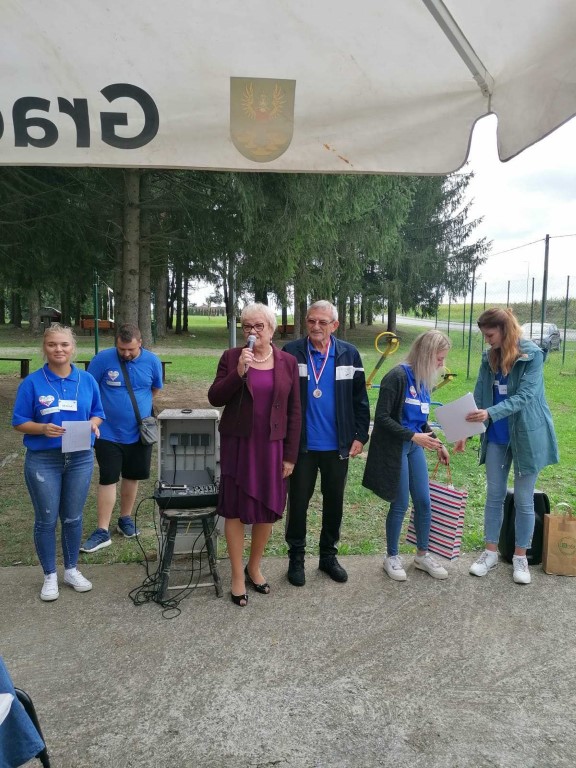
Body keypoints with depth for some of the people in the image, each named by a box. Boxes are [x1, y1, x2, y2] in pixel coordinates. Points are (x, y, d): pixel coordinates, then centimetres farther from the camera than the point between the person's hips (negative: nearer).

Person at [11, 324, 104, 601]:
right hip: (43, 461, -2)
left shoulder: (87, 380, 1)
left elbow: (97, 413, 10)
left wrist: (93, 424, -13)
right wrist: (43, 428, -23)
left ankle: (71, 570, 30)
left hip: (80, 459, 2)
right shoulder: (32, 382, -7)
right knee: (46, 520, 7)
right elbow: (19, 422, -5)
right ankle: (50, 576, 24)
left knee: (73, 518, 13)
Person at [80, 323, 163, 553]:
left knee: (132, 476, 15)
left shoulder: (152, 361, -5)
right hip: (108, 433, -2)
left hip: (139, 433, 3)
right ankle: (102, 531, 7)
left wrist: (139, 406, 10)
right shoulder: (103, 359, -12)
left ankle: (125, 519, 33)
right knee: (108, 479, 0)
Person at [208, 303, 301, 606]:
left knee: (267, 509, 10)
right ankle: (238, 576, 21)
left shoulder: (287, 362, 2)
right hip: (238, 445, -1)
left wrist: (290, 455, -1)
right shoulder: (231, 357, 0)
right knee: (235, 509, 4)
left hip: (272, 446, 1)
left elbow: (294, 412, 2)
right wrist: (239, 373, -19)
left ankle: (254, 567, 32)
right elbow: (214, 398, -5)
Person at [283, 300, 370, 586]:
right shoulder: (291, 352, -6)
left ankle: (328, 555, 33)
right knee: (298, 502, 9)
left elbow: (360, 400, 4)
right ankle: (296, 558, 27)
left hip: (338, 446, 2)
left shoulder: (349, 354, 0)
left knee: (334, 502, 15)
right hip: (302, 445, -2)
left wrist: (360, 436, 0)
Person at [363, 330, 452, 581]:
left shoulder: (424, 380, 7)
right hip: (394, 447, -7)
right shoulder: (398, 376, -18)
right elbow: (382, 418, -19)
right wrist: (413, 436, -21)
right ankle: (392, 557, 23)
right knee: (400, 504, 3)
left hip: (415, 446, 7)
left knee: (424, 502, 10)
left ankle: (422, 555, 28)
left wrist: (436, 443, 9)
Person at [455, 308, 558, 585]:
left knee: (523, 499, 8)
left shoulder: (532, 354, -15)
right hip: (496, 436, 5)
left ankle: (520, 557, 24)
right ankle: (491, 552, 24)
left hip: (527, 435, -5)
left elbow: (523, 397, -22)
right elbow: (479, 396, 4)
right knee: (494, 495, 11)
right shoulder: (489, 357, 1)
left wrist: (490, 413, -35)